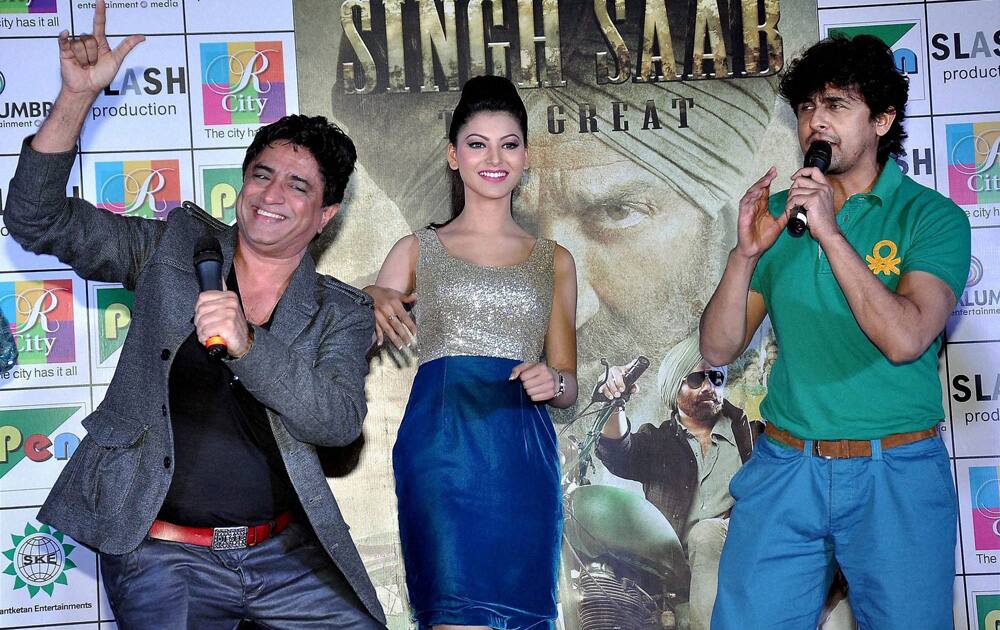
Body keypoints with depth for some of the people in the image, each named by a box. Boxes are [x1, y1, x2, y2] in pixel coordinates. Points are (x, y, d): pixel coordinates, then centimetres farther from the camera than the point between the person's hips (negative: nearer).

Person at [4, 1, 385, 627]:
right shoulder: (176, 246, 7)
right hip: (162, 554, -1)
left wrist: (246, 345, -25)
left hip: (288, 552, 2)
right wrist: (78, 95, -8)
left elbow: (340, 420, -10)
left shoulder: (343, 313, 7)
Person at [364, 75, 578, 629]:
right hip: (442, 451, -2)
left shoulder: (554, 261, 17)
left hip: (523, 458, 2)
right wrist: (374, 304, -14)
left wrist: (552, 382, -5)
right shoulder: (418, 249, 12)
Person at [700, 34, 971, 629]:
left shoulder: (932, 216, -4)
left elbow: (905, 339, -20)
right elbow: (719, 348, 3)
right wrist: (747, 253, -12)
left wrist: (830, 232, -21)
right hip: (785, 468, 3)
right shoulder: (779, 212, 7)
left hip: (896, 473, -3)